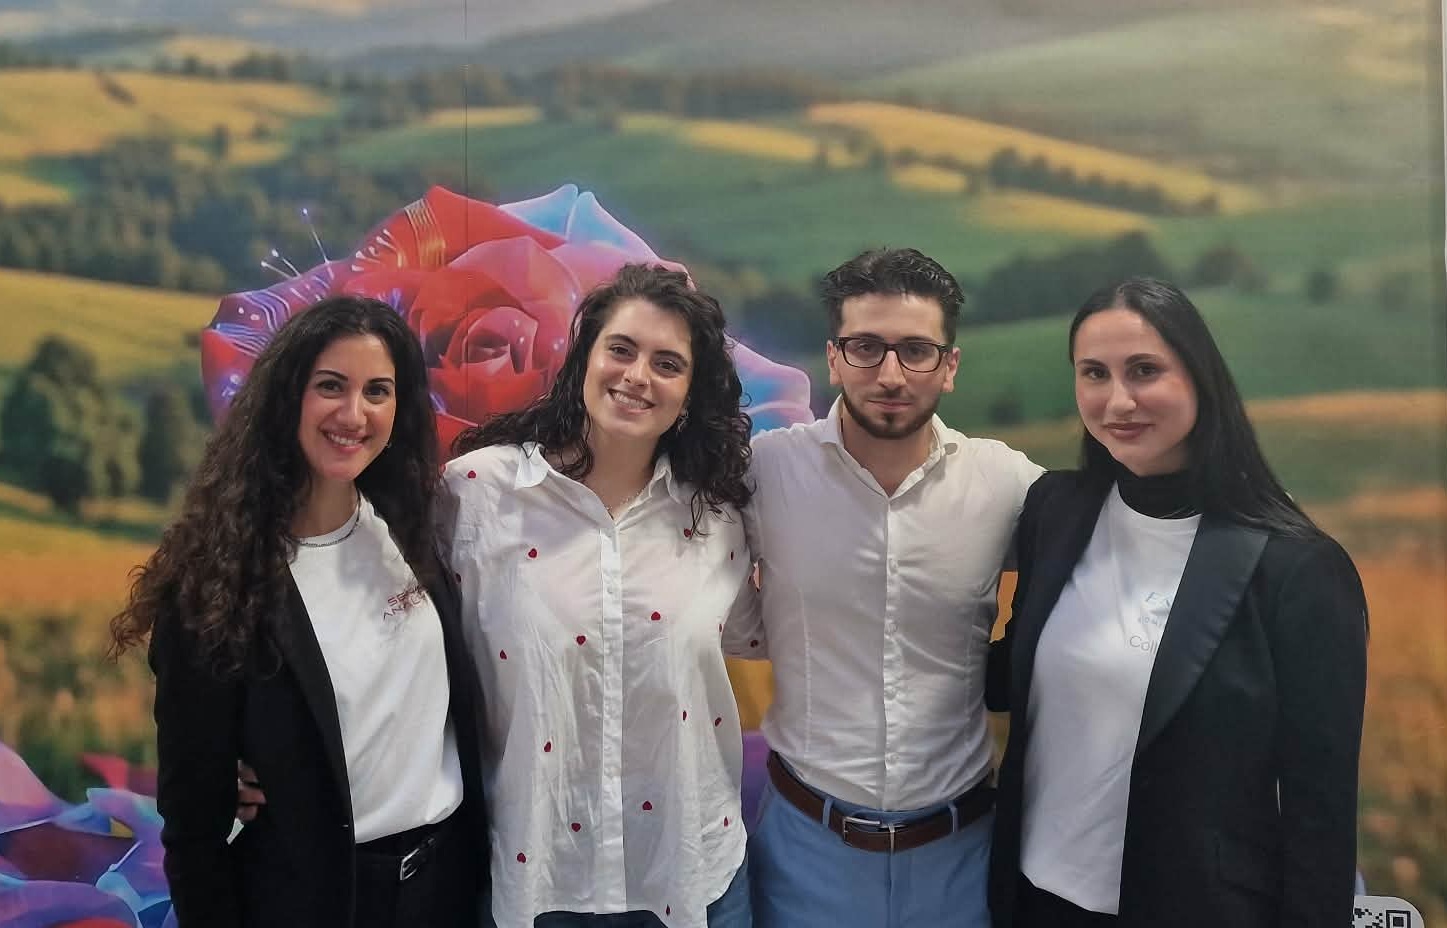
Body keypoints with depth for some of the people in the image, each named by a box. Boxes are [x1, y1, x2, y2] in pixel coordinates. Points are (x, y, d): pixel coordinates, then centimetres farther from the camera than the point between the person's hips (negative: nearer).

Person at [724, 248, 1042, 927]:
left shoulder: (1011, 482, -9)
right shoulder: (764, 467, -11)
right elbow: (733, 625, 3)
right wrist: (807, 632, -7)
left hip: (957, 842, 1)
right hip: (806, 836, -1)